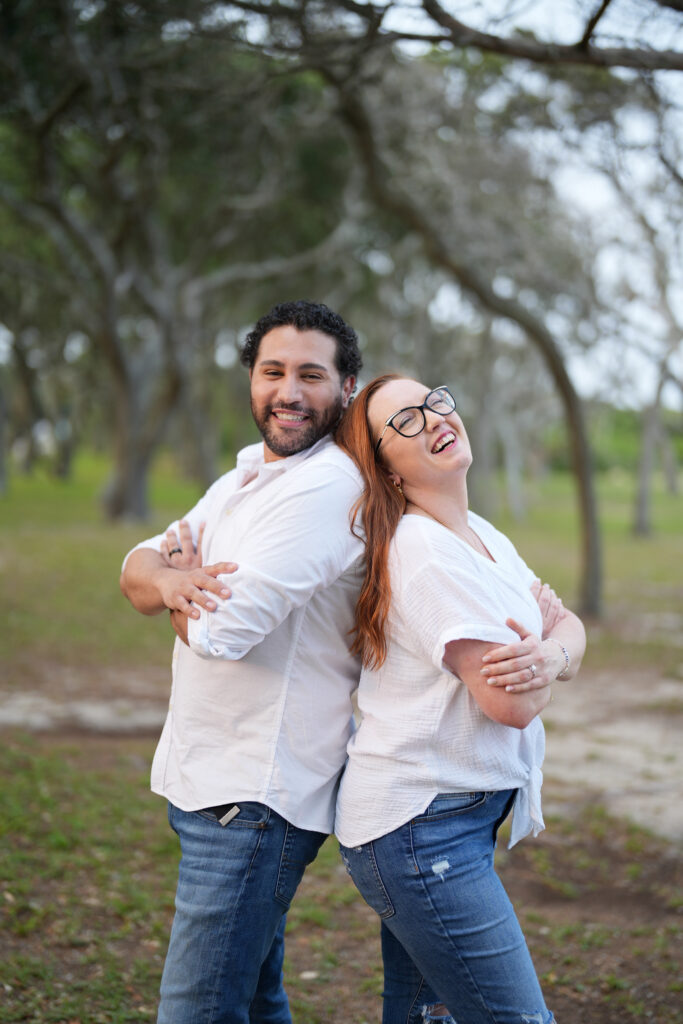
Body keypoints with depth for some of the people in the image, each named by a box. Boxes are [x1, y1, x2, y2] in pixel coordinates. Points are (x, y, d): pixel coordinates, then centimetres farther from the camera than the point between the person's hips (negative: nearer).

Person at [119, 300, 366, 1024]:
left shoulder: (326, 487, -17)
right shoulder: (243, 478, 14)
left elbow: (221, 631, -23)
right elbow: (137, 566, 7)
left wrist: (178, 577, 0)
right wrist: (171, 578, -18)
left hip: (255, 798, -9)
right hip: (205, 778, 9)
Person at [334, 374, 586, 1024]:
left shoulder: (480, 535, 12)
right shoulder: (425, 551, -18)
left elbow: (568, 624, 9)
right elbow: (511, 705, -21)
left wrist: (552, 655, -14)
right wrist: (552, 658, 0)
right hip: (420, 827, -9)